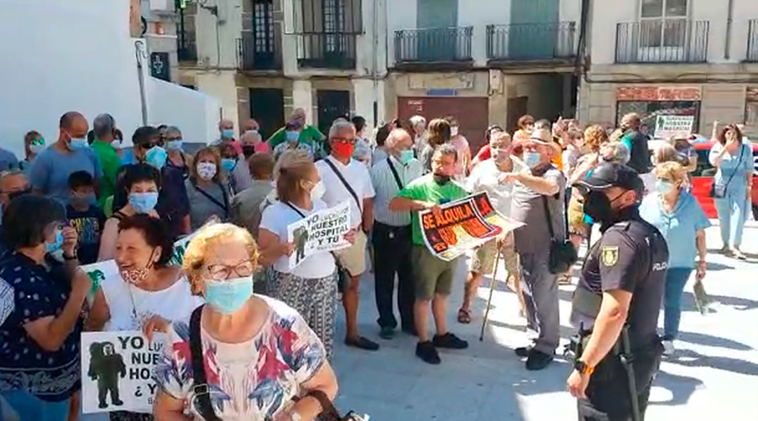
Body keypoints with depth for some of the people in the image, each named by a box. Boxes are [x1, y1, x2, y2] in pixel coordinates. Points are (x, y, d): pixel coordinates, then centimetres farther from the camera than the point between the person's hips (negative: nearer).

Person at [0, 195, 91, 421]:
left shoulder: (40, 259, -1)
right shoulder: (21, 279, -30)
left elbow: (66, 284, 15)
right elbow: (51, 339, -32)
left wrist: (70, 253, -2)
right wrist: (80, 292, -31)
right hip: (34, 384, -9)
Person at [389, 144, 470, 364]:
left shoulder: (459, 191, 7)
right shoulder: (420, 185, -10)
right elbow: (394, 204, -22)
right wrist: (422, 204, -32)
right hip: (426, 249, -5)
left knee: (441, 294, 19)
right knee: (424, 296, 4)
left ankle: (442, 334, 34)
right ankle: (423, 342, 14)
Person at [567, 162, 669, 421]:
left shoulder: (619, 237, -21)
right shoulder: (651, 234, 10)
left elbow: (614, 312, -28)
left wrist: (584, 366, -24)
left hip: (613, 362, -10)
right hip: (640, 355, 10)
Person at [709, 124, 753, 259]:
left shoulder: (746, 148, 0)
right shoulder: (718, 147, 0)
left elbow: (749, 169, 4)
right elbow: (713, 161, -19)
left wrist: (749, 186, -1)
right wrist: (726, 147, -22)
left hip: (739, 187, -1)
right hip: (721, 187, 1)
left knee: (738, 215, -12)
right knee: (723, 217, 8)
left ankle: (734, 246, -17)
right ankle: (726, 244, 21)